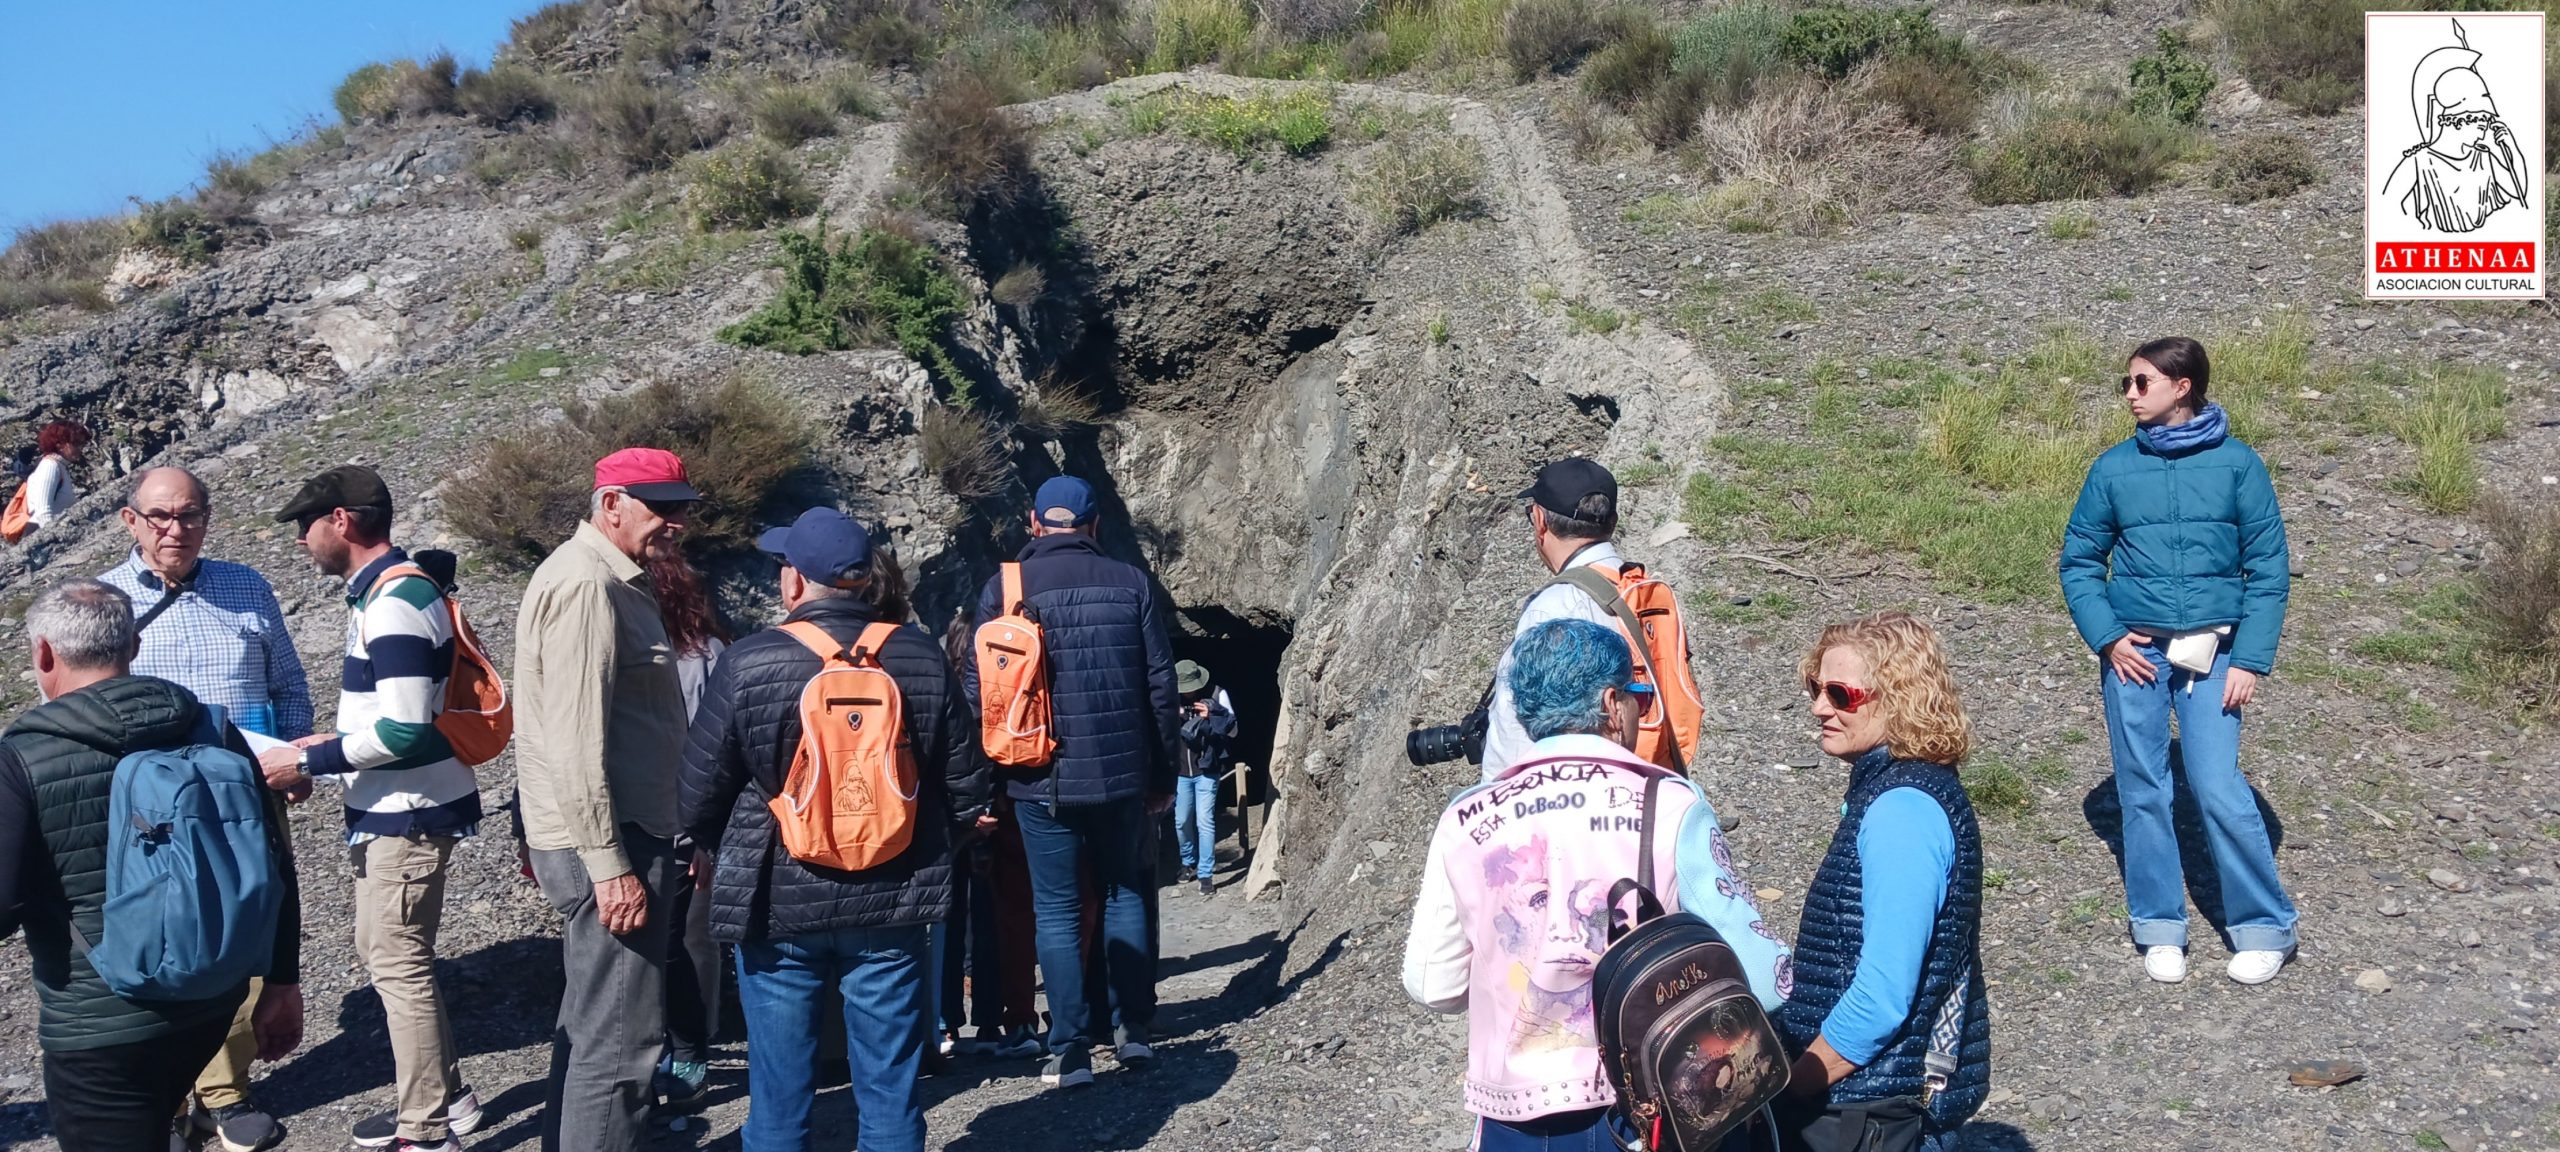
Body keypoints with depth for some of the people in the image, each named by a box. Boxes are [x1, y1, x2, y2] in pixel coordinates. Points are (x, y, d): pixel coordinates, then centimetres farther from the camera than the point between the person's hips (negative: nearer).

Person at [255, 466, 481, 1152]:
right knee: (386, 955, 19)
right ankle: (443, 1094, 30)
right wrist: (326, 749, 11)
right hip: (391, 810, 10)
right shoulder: (381, 592, 12)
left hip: (410, 814, -10)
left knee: (399, 965, -1)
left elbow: (405, 728, -26)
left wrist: (306, 762, -17)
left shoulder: (393, 602, -20)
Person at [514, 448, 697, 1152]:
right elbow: (576, 742, -23)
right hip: (606, 845, -11)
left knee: (592, 1023, 21)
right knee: (621, 1040, -7)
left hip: (621, 835, 11)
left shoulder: (616, 583, 16)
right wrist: (610, 866, -23)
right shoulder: (584, 585, -16)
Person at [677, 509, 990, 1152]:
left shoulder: (749, 665, -11)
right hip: (891, 904, 2)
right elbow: (965, 787, 1)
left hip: (779, 904, -2)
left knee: (780, 1093, 10)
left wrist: (725, 856, 15)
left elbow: (698, 796, -6)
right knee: (890, 1086, 12)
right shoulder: (921, 660, -3)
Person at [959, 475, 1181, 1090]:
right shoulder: (1130, 583, 0)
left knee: (1056, 909, 7)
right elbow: (1161, 685, 1)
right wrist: (1163, 774, 9)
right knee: (1127, 893, 18)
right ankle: (1132, 1027, 19)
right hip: (1121, 775, 1)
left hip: (1040, 781, -1)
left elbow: (976, 689, -2)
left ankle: (1070, 1049, 8)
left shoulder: (1002, 590, -3)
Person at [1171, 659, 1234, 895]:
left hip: (1206, 771, -3)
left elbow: (1232, 730, -5)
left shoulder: (1216, 694, -8)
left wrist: (1212, 715, -23)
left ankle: (1206, 874, -4)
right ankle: (1188, 863, 32)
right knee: (1182, 821, 10)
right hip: (1180, 771, 3)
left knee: (1205, 821, -8)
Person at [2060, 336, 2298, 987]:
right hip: (2132, 652, 2)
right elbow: (2079, 561, 7)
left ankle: (2265, 928, 11)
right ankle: (2159, 929, 20)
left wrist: (2249, 659, -7)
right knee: (2143, 792, 6)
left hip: (2210, 654, -2)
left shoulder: (2237, 464, -1)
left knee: (2219, 790, -7)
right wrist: (2108, 638, -5)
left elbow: (2269, 568, 0)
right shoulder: (2115, 468, 4)